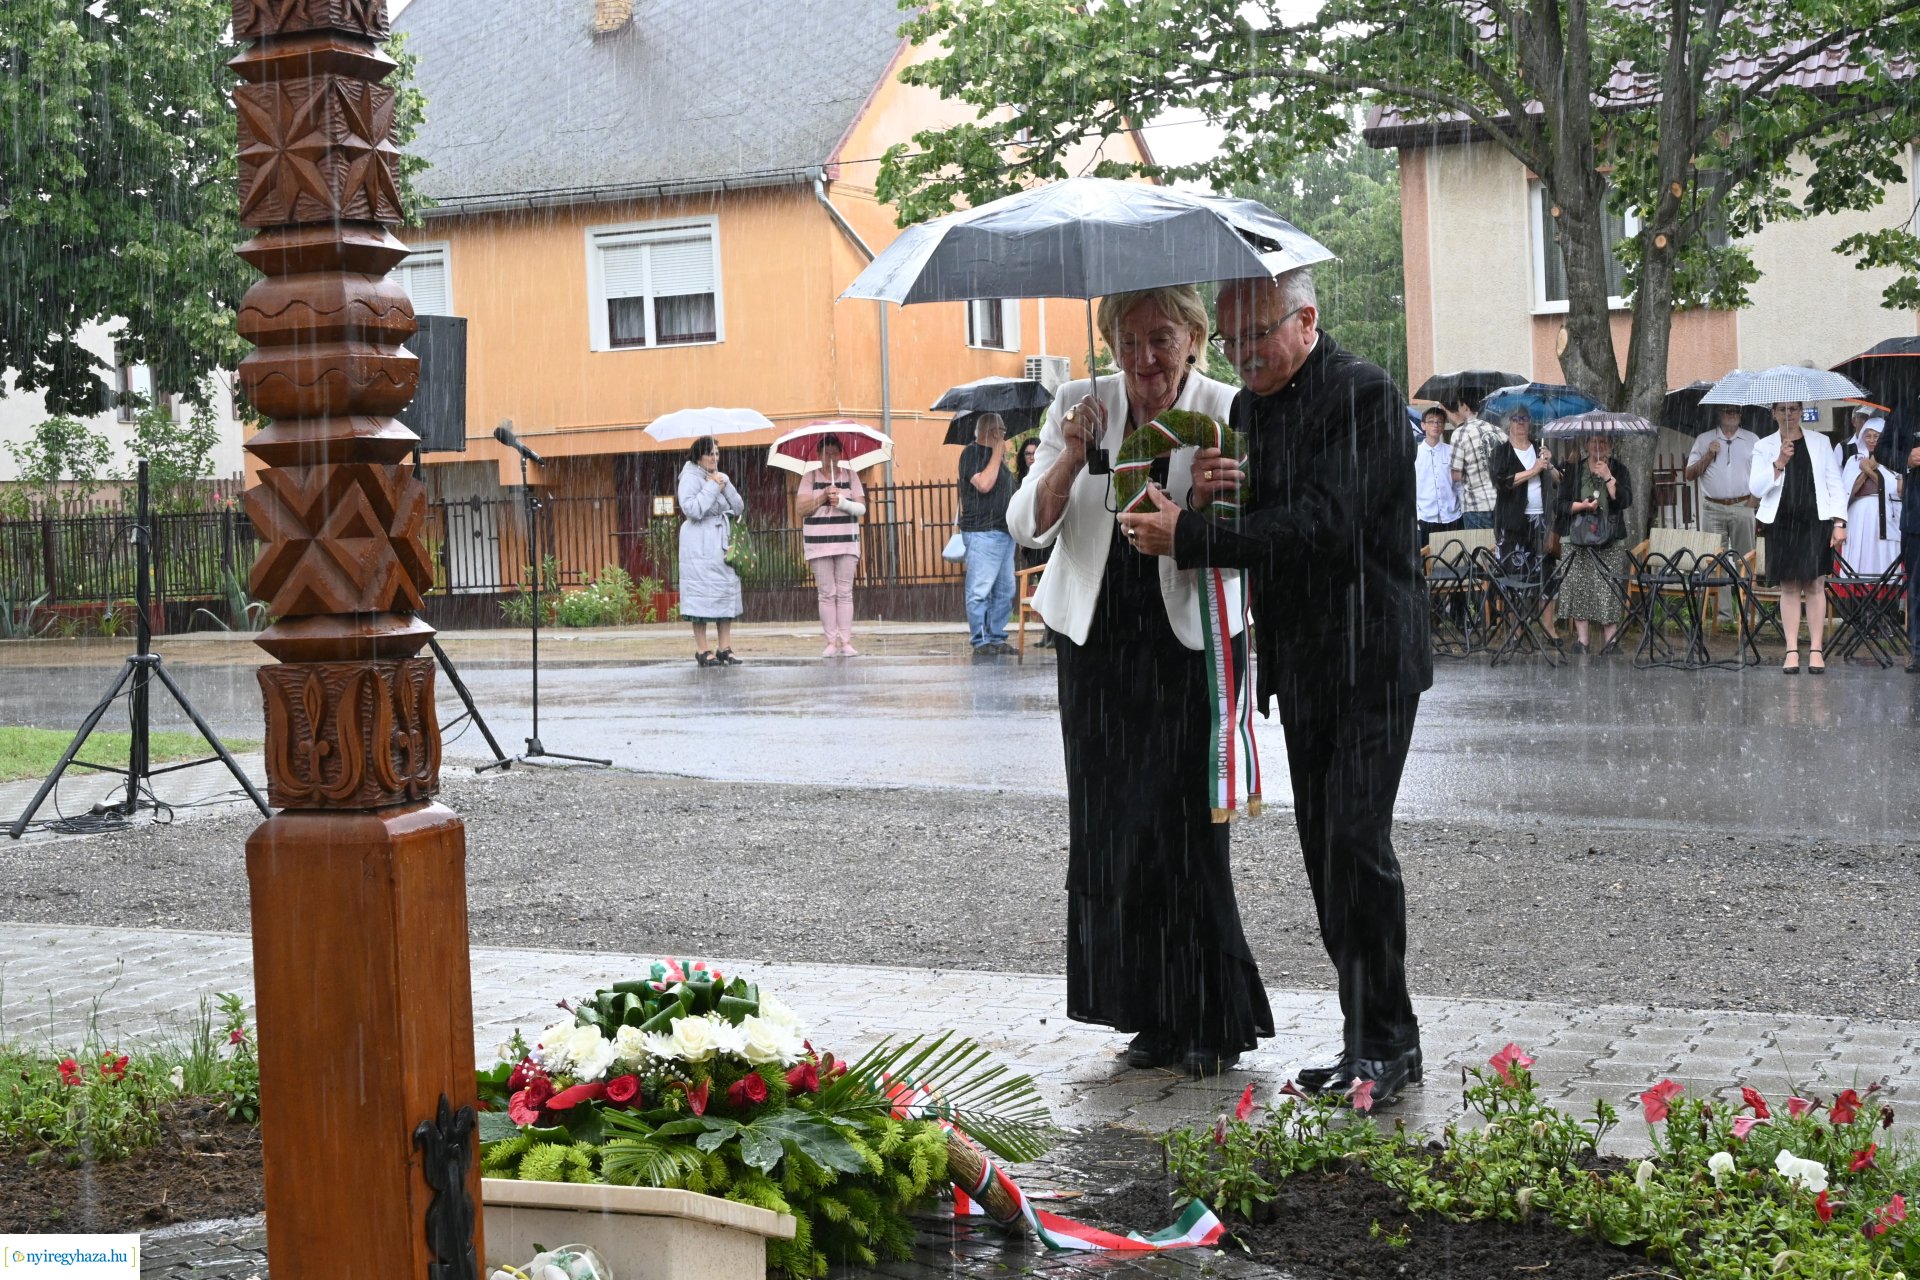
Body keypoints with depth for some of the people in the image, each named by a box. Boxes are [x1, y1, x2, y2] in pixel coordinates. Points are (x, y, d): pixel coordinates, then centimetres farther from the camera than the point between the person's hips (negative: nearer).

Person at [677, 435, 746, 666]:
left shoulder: (721, 477, 16)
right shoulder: (690, 478, -5)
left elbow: (739, 508, 9)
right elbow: (692, 510, -19)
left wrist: (725, 486, -5)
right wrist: (712, 487, -14)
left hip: (723, 544, 7)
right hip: (700, 546, -7)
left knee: (727, 593, 4)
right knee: (702, 595, -7)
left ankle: (725, 648, 7)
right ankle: (702, 650, -3)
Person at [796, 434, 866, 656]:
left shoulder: (850, 477, 9)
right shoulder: (810, 478, 7)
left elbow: (862, 508, 2)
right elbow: (800, 508, -2)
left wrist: (842, 502, -15)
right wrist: (823, 497, -13)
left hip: (846, 542, 1)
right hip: (819, 544, -1)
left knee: (845, 593, -2)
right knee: (826, 594, -2)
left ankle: (846, 642, -1)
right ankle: (831, 642, 0)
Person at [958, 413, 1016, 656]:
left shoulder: (994, 455, 21)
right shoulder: (972, 453, -6)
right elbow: (983, 484, -20)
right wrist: (997, 453, -13)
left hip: (1004, 531, 9)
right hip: (983, 532, -9)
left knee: (1004, 590, 9)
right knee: (980, 590, -7)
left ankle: (996, 637, 15)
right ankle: (980, 641, -6)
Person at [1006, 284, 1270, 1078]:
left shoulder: (1223, 413, -6)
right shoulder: (1080, 408, 2)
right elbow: (1027, 527, -3)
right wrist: (1073, 456, -18)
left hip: (1189, 641, -3)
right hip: (1096, 641, 4)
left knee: (1180, 828, -5)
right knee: (1110, 830, 5)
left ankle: (1211, 1021, 9)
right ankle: (1152, 1018, 17)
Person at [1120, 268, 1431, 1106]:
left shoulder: (1364, 396, -12)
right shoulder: (1250, 407, 13)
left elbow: (1322, 524, -23)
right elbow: (1245, 531, 14)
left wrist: (1189, 536, -21)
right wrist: (1206, 496, -9)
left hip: (1370, 656, -8)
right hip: (1300, 663, 8)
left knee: (1356, 842, -12)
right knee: (1324, 849, 8)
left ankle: (1386, 1043, -2)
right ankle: (1371, 1037, 16)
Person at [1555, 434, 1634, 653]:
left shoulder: (1620, 471, 8)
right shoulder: (1574, 470, 10)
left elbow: (1624, 500, -7)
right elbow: (1562, 504, 6)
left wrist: (1608, 477, -14)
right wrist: (1581, 506, -12)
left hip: (1610, 541, -1)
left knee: (1609, 590, -7)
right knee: (1579, 586, -4)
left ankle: (1610, 640, -3)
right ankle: (1582, 640, 3)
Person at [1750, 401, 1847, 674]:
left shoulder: (1820, 442, 8)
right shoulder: (1764, 447, 7)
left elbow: (1834, 484, 6)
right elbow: (1756, 488, -3)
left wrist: (1839, 522, -2)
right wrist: (1779, 463, -16)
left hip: (1816, 521, 0)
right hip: (1782, 525, 0)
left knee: (1815, 585, -4)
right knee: (1789, 587, 0)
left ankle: (1815, 650, -1)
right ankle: (1792, 651, 2)